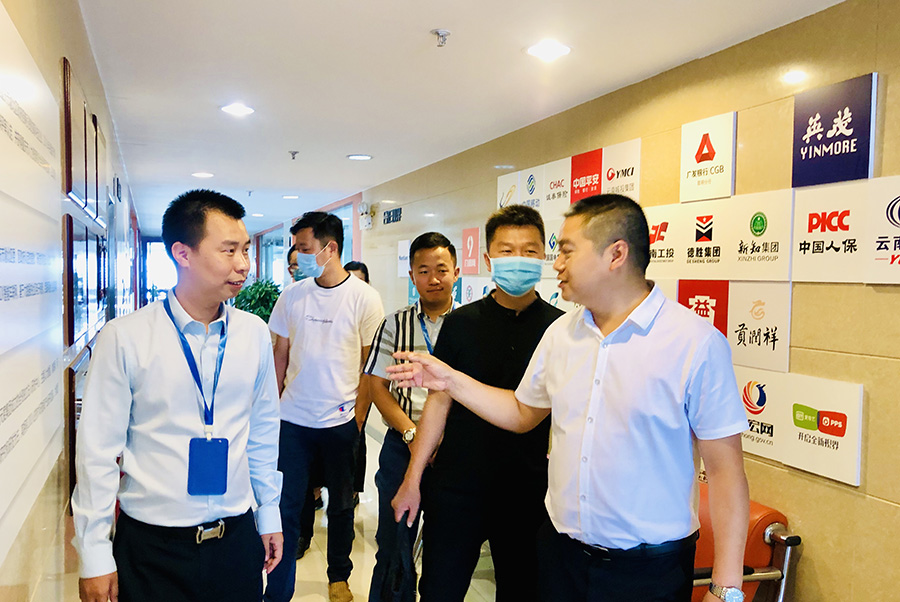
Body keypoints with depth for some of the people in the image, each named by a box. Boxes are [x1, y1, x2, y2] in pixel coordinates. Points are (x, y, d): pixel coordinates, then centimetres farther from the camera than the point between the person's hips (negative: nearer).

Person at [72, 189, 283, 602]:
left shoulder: (254, 334, -2)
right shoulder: (124, 338, -12)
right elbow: (98, 450, -7)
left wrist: (269, 514, 12)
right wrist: (94, 556, -4)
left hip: (238, 537, 3)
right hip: (151, 545, -2)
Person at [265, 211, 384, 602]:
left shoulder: (364, 298, -7)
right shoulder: (292, 295, 3)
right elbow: (281, 356, 9)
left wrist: (358, 421, -4)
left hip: (340, 422, -2)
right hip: (293, 420, 2)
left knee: (341, 505, 14)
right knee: (285, 507, 4)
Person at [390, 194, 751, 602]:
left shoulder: (697, 343, -15)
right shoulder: (561, 333, 3)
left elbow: (724, 468, -13)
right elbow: (522, 413, 15)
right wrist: (449, 380, 8)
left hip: (648, 569, -5)